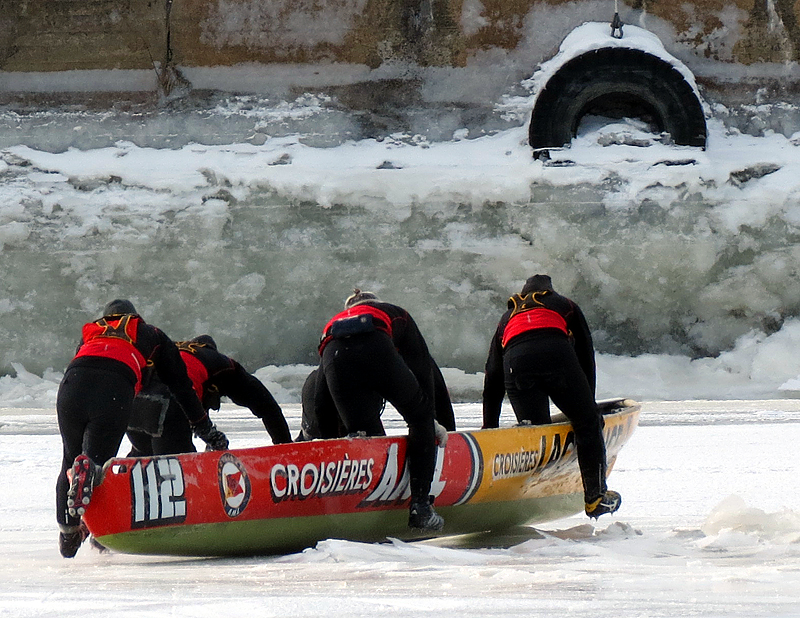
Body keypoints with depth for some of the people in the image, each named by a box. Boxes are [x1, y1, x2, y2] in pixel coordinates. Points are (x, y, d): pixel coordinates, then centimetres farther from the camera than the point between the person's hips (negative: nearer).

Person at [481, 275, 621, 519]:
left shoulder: (507, 317, 40)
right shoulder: (565, 306, 37)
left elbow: (492, 377, 36)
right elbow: (586, 356, 30)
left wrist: (489, 425, 38)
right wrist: (588, 405, 34)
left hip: (515, 360, 2)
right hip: (556, 353, -2)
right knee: (587, 424, 11)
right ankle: (596, 497, 11)